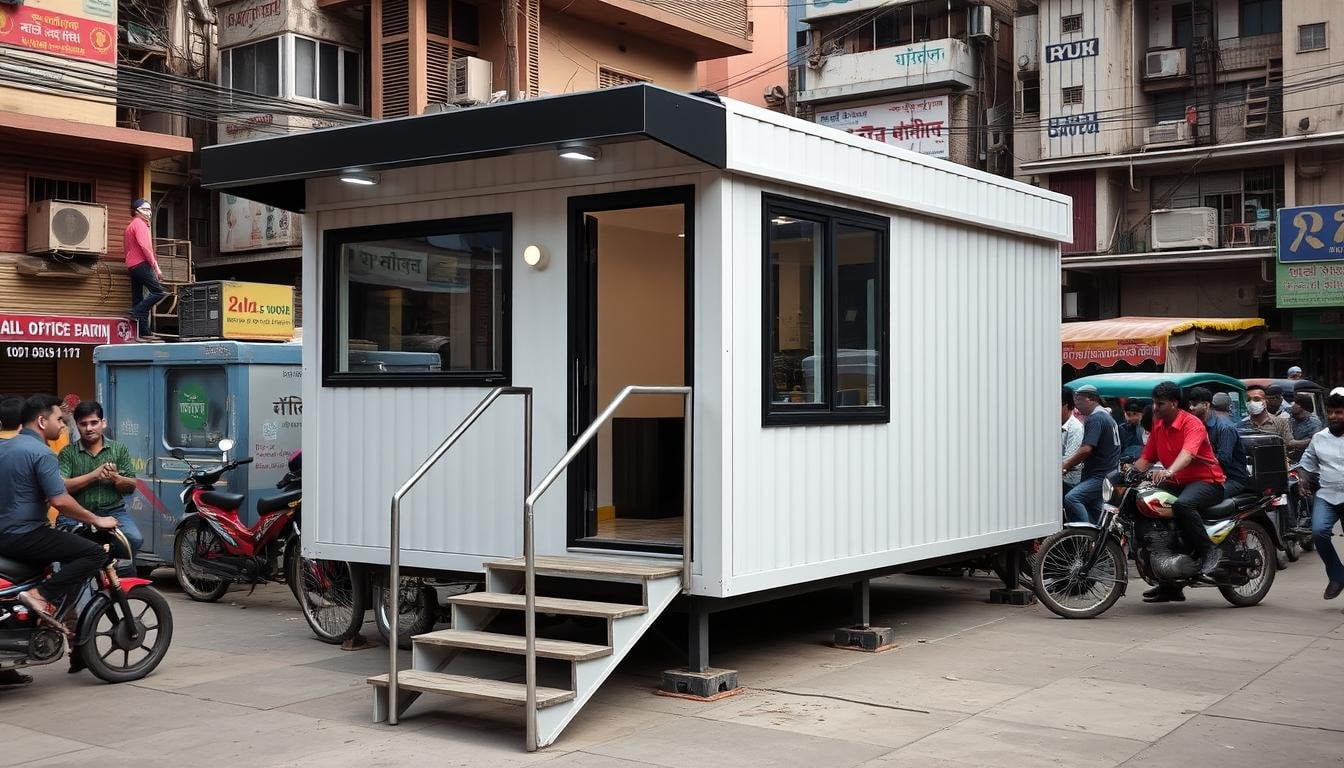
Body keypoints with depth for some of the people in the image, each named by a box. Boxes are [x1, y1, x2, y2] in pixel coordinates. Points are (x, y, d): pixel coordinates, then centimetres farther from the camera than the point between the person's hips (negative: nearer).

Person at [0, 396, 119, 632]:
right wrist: (97, 520, -9)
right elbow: (60, 501, -21)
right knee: (94, 553, -13)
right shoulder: (41, 453, -15)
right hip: (25, 535, -10)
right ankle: (42, 596, -22)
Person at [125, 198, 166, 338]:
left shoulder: (130, 226, 26)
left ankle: (144, 332, 3)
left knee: (138, 299, 5)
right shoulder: (139, 224, -6)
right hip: (141, 264, -10)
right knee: (159, 292, -14)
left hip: (132, 266, 10)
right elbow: (144, 246, -17)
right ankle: (137, 312, -19)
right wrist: (156, 266, -18)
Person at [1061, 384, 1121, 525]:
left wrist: (1065, 465, -15)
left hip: (1100, 476, -11)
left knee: (1071, 499, -26)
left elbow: (1086, 450, -23)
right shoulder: (1107, 415, 21)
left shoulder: (1095, 418, -13)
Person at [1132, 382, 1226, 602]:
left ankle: (1207, 551, -18)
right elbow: (1147, 458, 13)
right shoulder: (1158, 426, 12)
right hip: (1176, 484, 8)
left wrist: (1169, 471, -49)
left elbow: (1187, 454, -31)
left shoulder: (1191, 423, -13)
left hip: (1206, 481, -8)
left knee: (1182, 505, -40)